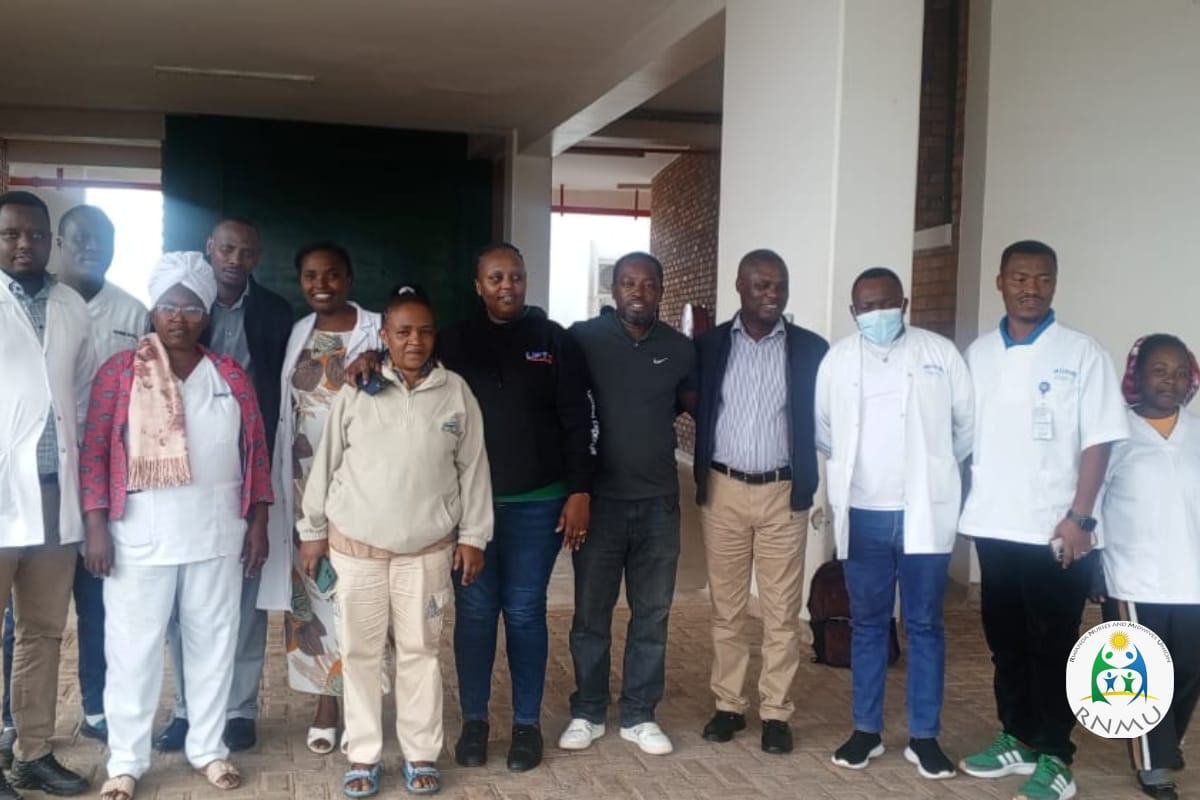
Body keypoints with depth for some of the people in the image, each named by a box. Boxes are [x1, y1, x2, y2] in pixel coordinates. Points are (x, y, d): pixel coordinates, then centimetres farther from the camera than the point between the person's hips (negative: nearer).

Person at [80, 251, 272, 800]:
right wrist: (96, 526, -9)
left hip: (218, 532, 2)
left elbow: (256, 453, 7)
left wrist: (258, 523, 2)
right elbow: (95, 452, -3)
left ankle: (208, 748, 24)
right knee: (133, 646, 4)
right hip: (141, 533, -2)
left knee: (213, 642, 10)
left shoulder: (231, 376, 6)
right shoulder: (120, 371, -1)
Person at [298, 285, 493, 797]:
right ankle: (363, 755, 22)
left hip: (427, 549, 0)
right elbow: (326, 462, 2)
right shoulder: (356, 391, -4)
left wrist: (473, 535, 2)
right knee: (359, 652, 8)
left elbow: (472, 468, 2)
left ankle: (421, 754, 23)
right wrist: (312, 530, 5)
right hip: (356, 545, 0)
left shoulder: (456, 392, -2)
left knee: (420, 651, 9)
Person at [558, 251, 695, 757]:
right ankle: (587, 713, 24)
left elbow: (696, 407, 13)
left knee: (652, 614, 10)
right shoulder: (583, 338, -5)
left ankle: (639, 715, 24)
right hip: (600, 499, -2)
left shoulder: (680, 348, 2)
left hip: (659, 501, 2)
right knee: (591, 612, 8)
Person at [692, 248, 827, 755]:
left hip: (784, 492, -1)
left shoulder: (810, 349, -1)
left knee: (782, 610, 5)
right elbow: (697, 410, 6)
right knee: (725, 607, 9)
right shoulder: (709, 345, 1)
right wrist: (702, 480, -2)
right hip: (723, 490, 1)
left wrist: (806, 483, -6)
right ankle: (729, 704, 21)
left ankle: (776, 712, 16)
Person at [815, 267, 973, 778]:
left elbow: (968, 422, 4)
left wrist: (936, 468, 11)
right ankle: (867, 730, 21)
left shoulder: (939, 353, -1)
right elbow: (821, 429, 13)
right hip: (862, 514, 1)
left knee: (924, 625, 7)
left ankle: (924, 736, 17)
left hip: (924, 512, -1)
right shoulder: (836, 359, 4)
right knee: (867, 624, 10)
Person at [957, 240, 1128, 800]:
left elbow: (1098, 441, -7)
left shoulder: (1081, 353, -5)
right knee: (1005, 640, 14)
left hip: (1054, 531, -4)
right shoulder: (978, 353, 7)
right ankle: (1017, 738, 29)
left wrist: (1079, 517, -13)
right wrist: (964, 503, 6)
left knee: (1052, 646, 4)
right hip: (993, 525, 4)